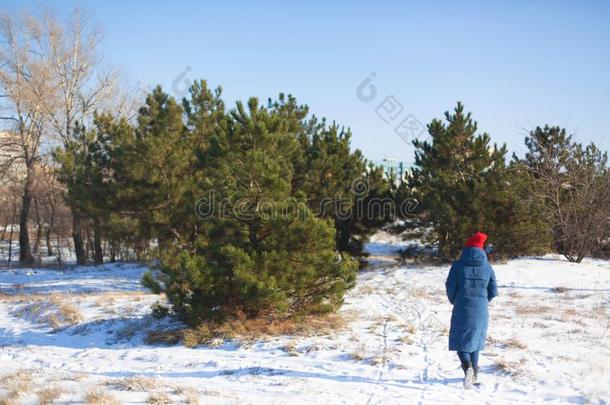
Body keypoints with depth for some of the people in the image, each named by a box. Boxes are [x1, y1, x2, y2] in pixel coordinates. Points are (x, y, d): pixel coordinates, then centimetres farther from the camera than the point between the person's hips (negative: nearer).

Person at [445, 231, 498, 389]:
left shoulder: (458, 265, -6)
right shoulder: (487, 267, 1)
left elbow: (450, 286, -8)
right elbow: (493, 291, 2)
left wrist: (454, 301, 12)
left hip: (461, 309, -3)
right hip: (481, 311, 3)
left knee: (459, 340, 6)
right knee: (475, 340, 19)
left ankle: (467, 366, -20)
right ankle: (474, 373, 24)